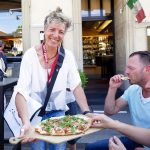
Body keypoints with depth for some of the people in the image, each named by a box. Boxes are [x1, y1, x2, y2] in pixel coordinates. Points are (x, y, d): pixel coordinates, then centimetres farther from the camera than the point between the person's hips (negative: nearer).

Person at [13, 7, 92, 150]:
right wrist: (26, 122, -36)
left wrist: (87, 112, -23)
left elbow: (76, 86, -9)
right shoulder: (30, 55, -15)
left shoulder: (68, 56, -6)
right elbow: (21, 91, -23)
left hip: (57, 112, 2)